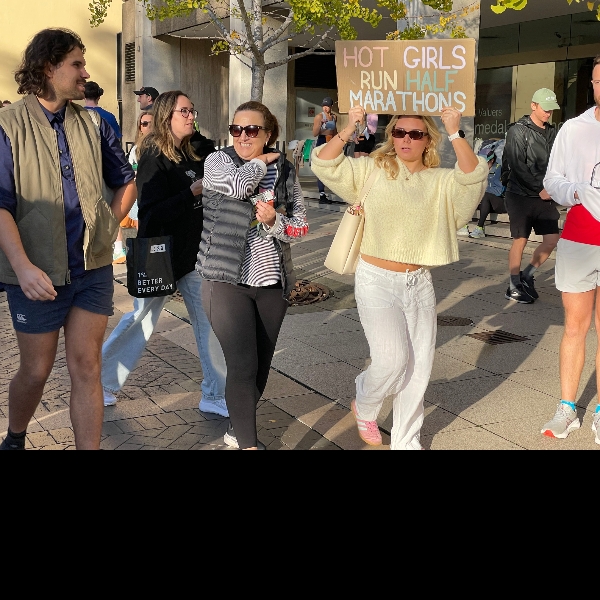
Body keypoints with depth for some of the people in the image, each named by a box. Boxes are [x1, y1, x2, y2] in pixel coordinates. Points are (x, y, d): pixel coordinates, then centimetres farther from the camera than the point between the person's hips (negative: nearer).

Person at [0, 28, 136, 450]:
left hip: (94, 267, 3)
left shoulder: (93, 125, 5)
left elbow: (126, 181, 18)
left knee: (86, 367, 4)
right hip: (39, 273, -2)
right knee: (36, 371, 11)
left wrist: (107, 229, 7)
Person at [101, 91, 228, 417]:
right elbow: (152, 213, -21)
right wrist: (192, 192, -25)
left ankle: (216, 395, 12)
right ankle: (101, 383, 27)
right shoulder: (154, 158, -14)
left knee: (209, 321, 3)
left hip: (193, 252, 6)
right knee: (141, 320, 7)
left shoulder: (196, 151, 5)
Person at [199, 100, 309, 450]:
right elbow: (237, 185, -23)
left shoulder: (285, 170, 5)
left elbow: (301, 226, 4)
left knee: (262, 364, 12)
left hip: (272, 282, 4)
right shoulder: (217, 161, -1)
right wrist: (262, 161, -6)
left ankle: (238, 429, 33)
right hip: (228, 281, -3)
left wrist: (275, 222, -16)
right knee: (242, 365, -8)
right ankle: (248, 444, 3)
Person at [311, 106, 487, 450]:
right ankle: (364, 407, 24)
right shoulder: (372, 170, 0)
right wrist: (348, 131, -18)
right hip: (377, 280, -3)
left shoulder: (441, 181, 2)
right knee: (392, 359, -11)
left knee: (419, 366, 7)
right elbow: (325, 165, -7)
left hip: (419, 282, 3)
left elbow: (473, 177, -17)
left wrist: (455, 134, -24)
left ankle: (407, 440, 26)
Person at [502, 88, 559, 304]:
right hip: (521, 195, -6)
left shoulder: (552, 132, 11)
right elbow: (518, 167, -14)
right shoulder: (518, 131, -7)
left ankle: (527, 276, 20)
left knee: (552, 239, 1)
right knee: (520, 240, -1)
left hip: (544, 196, 6)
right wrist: (540, 188, -15)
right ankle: (514, 287, 11)